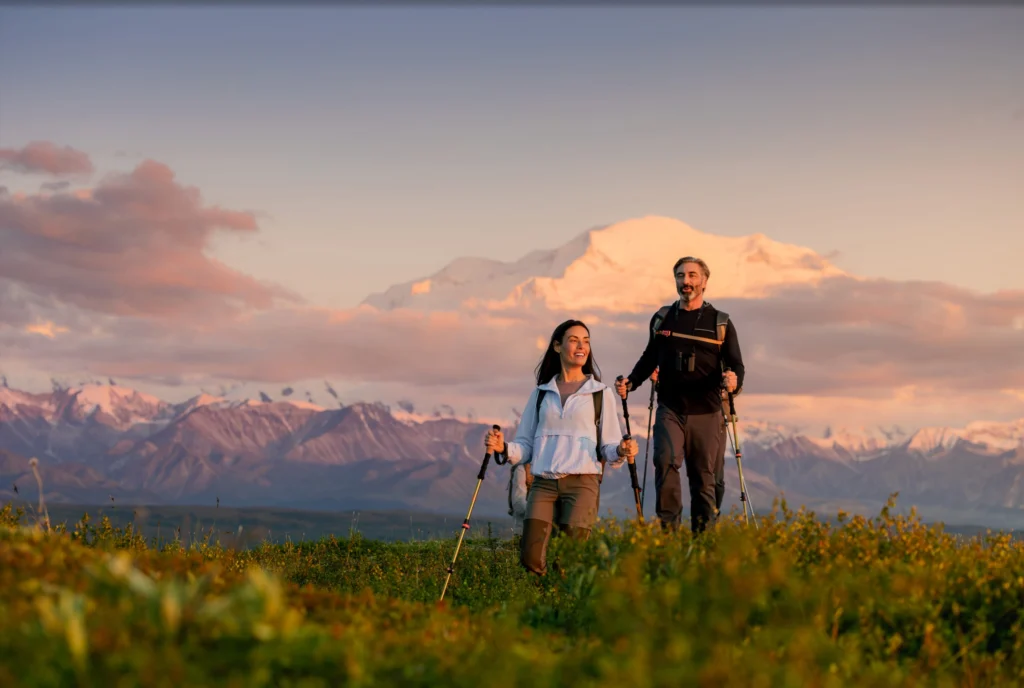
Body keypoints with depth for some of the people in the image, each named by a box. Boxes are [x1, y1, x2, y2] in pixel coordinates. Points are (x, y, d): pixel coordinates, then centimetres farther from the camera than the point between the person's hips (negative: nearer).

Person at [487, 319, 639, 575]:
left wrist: (621, 451, -15)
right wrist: (504, 447, -6)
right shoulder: (541, 393, 17)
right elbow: (525, 447, 15)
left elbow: (609, 449, 8)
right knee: (532, 559, -13)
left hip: (582, 483, -2)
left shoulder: (601, 393, 11)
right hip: (543, 484, 2)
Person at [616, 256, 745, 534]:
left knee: (706, 478, 4)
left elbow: (736, 365, 3)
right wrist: (630, 382, 6)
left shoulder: (721, 323, 4)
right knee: (666, 462, -22)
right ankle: (668, 528, -15)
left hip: (707, 414, -1)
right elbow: (650, 357, 22)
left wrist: (734, 381, -20)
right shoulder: (662, 319, 10)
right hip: (670, 409, 1)